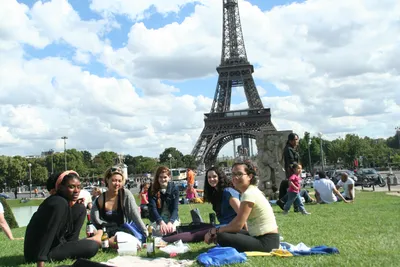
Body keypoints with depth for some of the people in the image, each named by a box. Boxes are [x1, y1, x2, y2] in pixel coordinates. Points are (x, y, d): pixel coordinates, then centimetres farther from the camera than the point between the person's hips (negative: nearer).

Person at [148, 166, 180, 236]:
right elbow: (152, 208, -18)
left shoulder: (174, 189, -7)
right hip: (157, 219, 0)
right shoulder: (152, 190, -8)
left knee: (172, 230, -28)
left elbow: (175, 208, -14)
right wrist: (161, 222, -36)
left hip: (172, 218, 0)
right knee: (160, 231, -28)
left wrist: (170, 222, -34)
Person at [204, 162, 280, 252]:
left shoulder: (249, 194, -18)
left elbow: (238, 225, -19)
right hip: (258, 236, 9)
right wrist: (218, 231, 2)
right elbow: (240, 221, 10)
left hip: (267, 242, -9)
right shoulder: (251, 191, 11)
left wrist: (214, 231, -6)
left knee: (223, 237, -20)